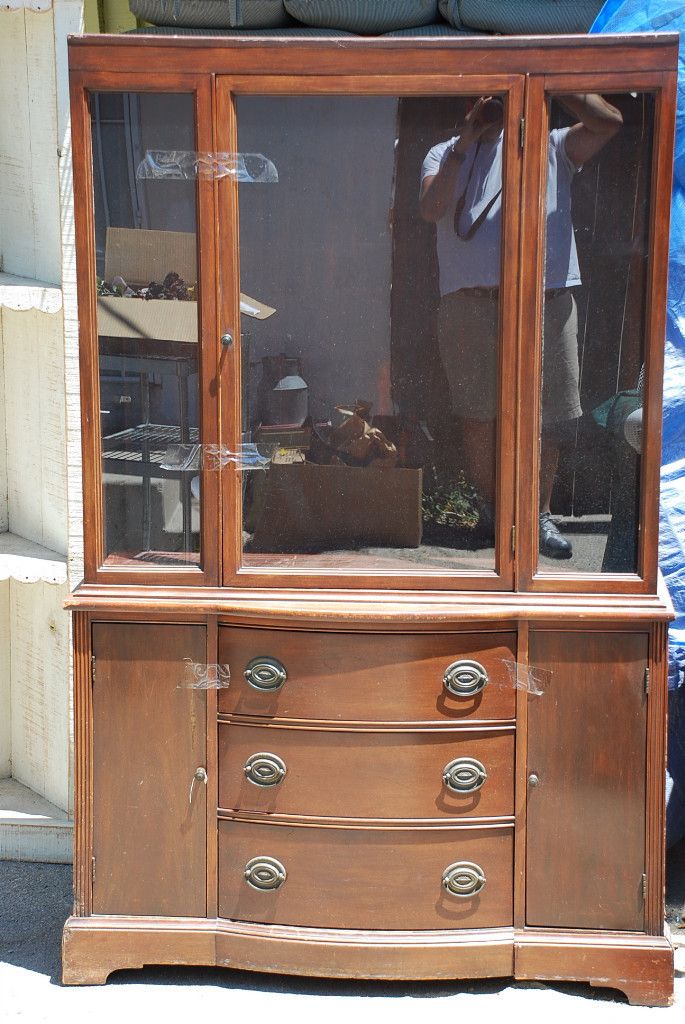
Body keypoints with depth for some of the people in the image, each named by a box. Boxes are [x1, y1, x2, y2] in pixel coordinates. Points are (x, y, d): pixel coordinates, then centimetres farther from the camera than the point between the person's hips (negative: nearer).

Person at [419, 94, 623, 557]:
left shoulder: (551, 147, 16)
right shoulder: (445, 154, 16)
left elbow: (609, 121, 1)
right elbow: (430, 209, -3)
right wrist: (463, 145, -5)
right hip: (471, 301, 0)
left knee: (547, 414, -1)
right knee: (477, 414, 3)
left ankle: (540, 513, 10)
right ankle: (493, 509, 17)